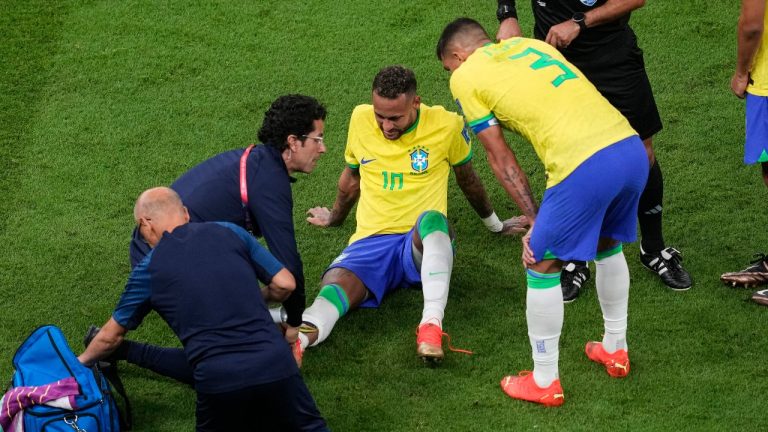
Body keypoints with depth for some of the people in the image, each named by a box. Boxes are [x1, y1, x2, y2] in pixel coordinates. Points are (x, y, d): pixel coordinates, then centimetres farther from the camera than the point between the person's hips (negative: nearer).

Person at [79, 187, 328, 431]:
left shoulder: (149, 269, 11)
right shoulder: (230, 232, 12)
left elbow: (111, 337, 24)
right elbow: (284, 284, 14)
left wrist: (82, 362, 44)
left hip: (219, 381, -1)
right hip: (277, 366, 1)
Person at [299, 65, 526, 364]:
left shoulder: (446, 125, -3)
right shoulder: (361, 119, 4)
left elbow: (468, 179, 17)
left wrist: (494, 224, 31)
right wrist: (335, 217, 41)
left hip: (424, 241, -2)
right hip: (371, 240, 2)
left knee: (431, 220, -41)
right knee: (336, 283, -33)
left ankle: (432, 325, -51)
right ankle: (301, 336, -65)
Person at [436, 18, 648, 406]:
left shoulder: (465, 77, 10)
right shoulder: (528, 44, 28)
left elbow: (500, 159, 9)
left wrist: (536, 222, 12)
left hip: (585, 165, -7)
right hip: (633, 148, 7)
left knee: (542, 267, 12)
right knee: (608, 245, 31)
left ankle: (544, 382, 21)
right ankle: (615, 350, 45)